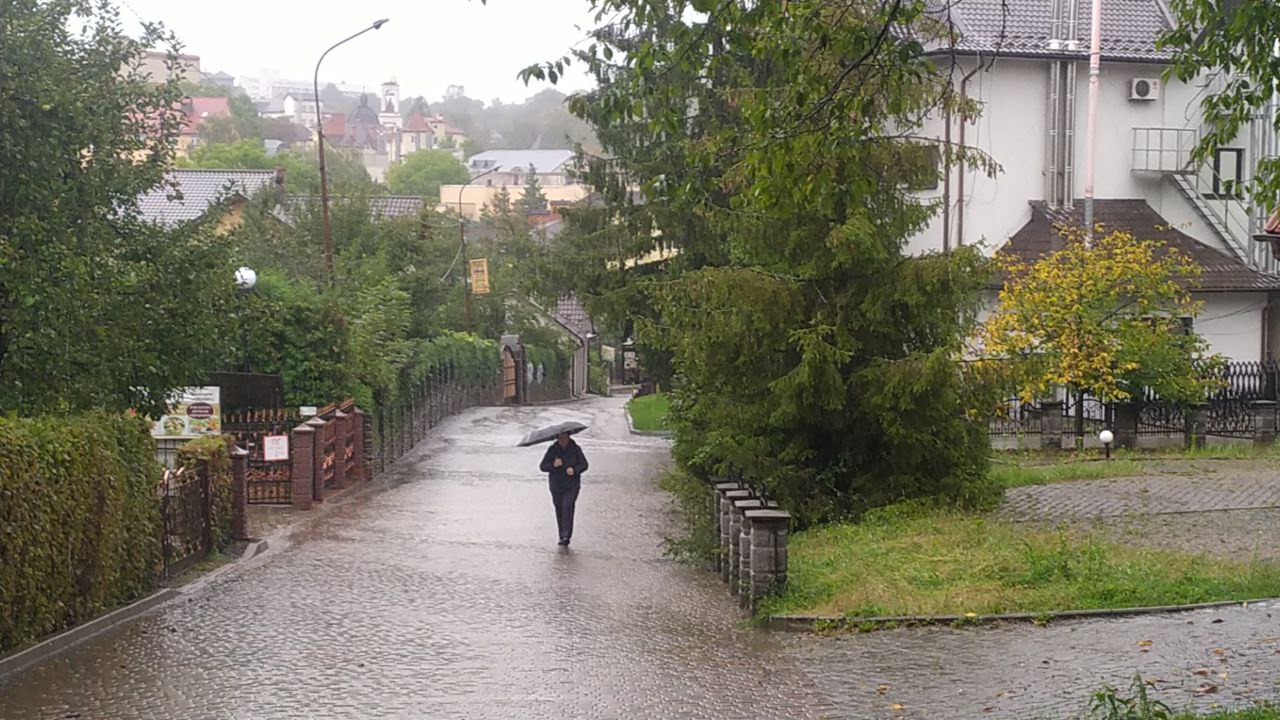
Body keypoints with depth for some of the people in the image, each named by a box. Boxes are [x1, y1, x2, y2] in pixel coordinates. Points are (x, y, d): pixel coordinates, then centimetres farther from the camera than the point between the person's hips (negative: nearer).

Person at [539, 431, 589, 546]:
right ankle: (562, 536, 21)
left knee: (567, 507, -20)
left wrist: (574, 470, -19)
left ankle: (567, 535, -21)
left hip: (572, 486, -2)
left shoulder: (575, 449, -2)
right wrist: (553, 465, -25)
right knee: (559, 511, 7)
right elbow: (542, 466, -4)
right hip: (556, 486, 2)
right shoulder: (552, 450, -1)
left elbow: (584, 465, 1)